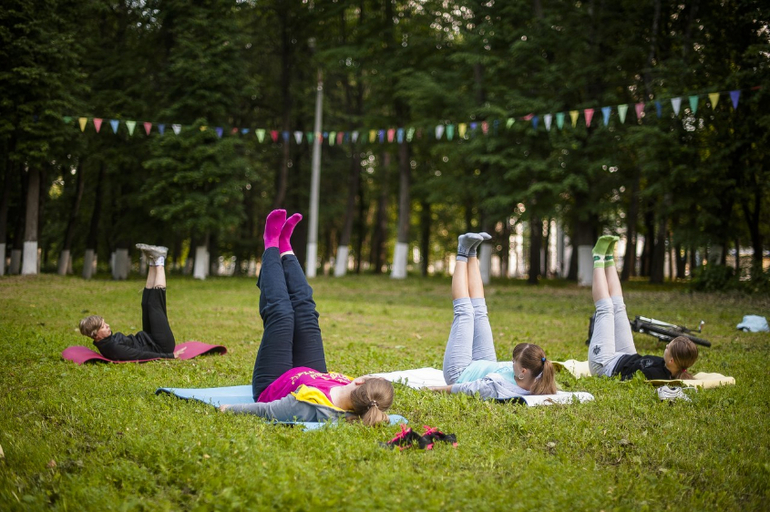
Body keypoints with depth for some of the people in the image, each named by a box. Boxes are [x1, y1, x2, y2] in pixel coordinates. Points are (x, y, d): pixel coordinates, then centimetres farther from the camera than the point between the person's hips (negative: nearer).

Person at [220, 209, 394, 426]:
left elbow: (266, 411, -35)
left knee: (280, 312, 3)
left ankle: (272, 245, 31)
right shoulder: (365, 406, -36)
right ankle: (284, 248, 37)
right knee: (305, 312, 9)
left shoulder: (312, 406, -49)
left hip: (268, 387, -4)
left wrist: (231, 408, -25)